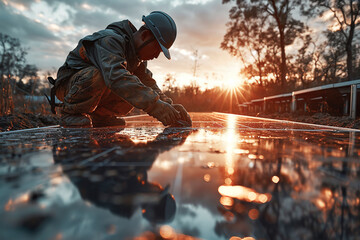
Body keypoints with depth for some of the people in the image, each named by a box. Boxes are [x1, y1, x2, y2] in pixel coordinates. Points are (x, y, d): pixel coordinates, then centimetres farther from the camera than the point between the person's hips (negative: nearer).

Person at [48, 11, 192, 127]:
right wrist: (155, 106, -53)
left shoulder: (138, 56, 2)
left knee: (135, 89, -10)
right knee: (95, 75, -39)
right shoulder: (109, 40, -27)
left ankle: (99, 116, 0)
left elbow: (149, 84, -1)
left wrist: (169, 106, -20)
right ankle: (70, 114, -18)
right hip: (68, 83, -7)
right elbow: (115, 76, -45)